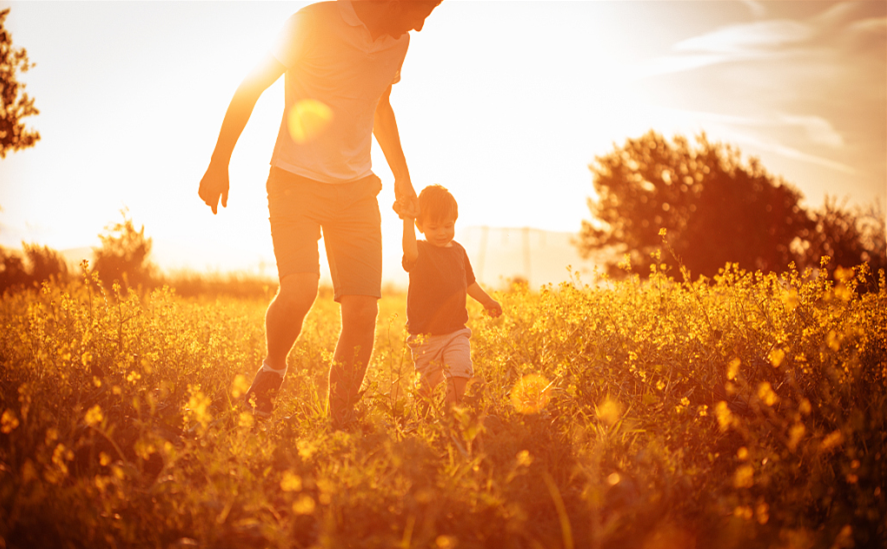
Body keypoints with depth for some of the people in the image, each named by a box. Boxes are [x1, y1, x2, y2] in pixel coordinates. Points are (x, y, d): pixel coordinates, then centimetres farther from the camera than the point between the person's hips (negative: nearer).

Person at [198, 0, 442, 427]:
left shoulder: (397, 41, 8)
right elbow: (250, 88, -5)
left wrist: (402, 176, 22)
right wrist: (219, 164, -5)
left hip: (357, 189, 5)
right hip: (297, 180, -5)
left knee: (362, 309, -6)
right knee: (299, 290, -25)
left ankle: (341, 427, 6)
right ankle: (272, 371, 6)